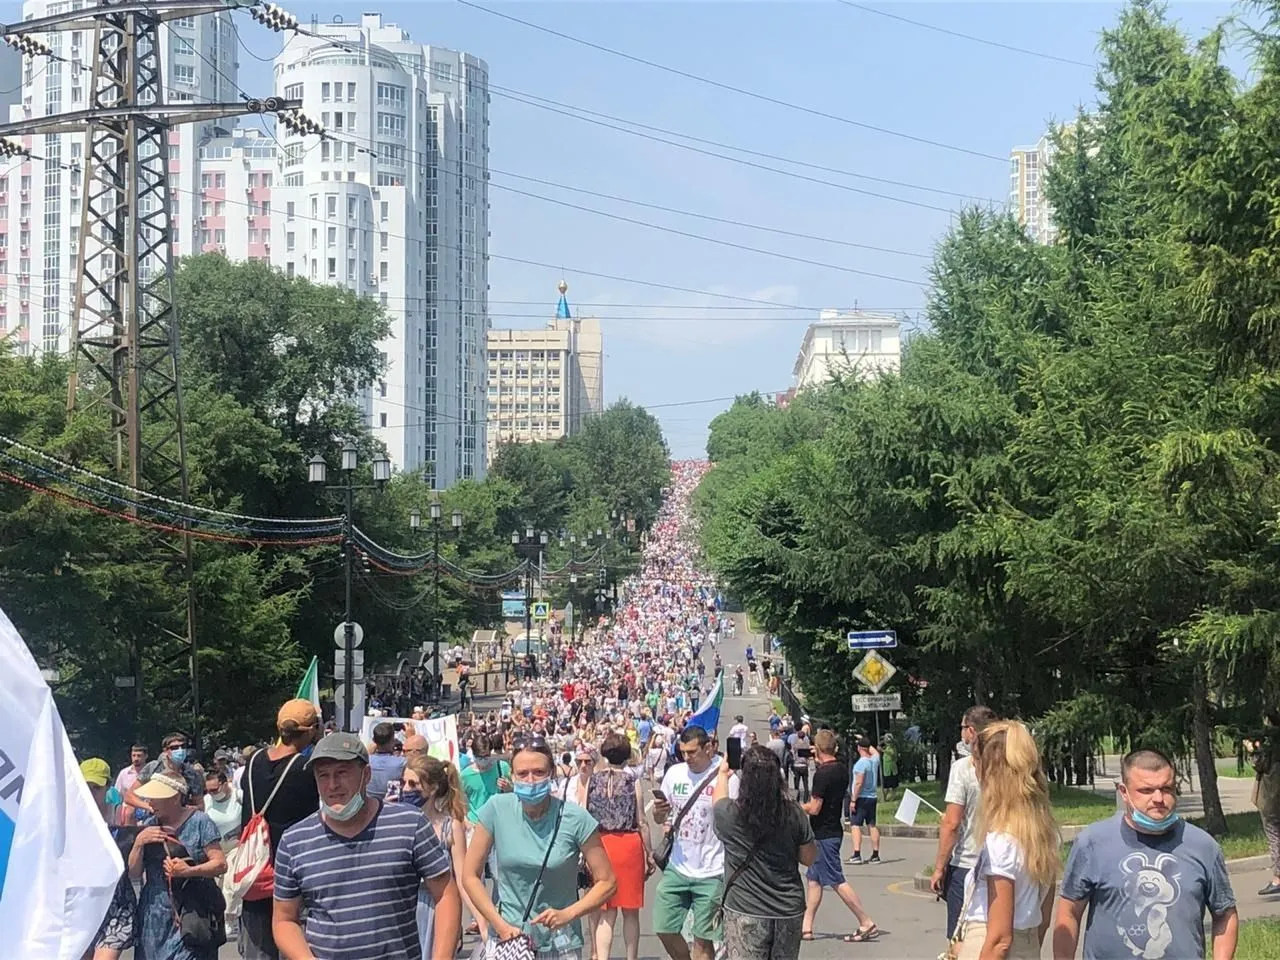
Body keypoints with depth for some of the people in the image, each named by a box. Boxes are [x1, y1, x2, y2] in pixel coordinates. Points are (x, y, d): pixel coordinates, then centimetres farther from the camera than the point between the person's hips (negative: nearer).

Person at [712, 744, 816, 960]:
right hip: (789, 912, 2)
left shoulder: (730, 815, -11)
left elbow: (719, 799, 15)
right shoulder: (794, 814, -8)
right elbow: (809, 858, 4)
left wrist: (723, 773, 33)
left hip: (745, 913, -2)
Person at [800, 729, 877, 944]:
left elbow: (814, 808, -21)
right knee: (814, 879, 13)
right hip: (834, 829, 9)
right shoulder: (842, 770, 7)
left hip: (823, 834, -9)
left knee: (837, 881, -6)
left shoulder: (822, 773, -20)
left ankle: (867, 923, -7)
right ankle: (806, 927, 16)